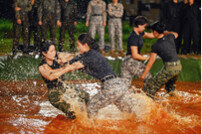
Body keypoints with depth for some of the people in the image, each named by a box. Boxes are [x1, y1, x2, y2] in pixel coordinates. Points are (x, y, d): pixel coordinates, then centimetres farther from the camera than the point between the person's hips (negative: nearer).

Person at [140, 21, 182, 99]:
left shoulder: (155, 46, -7)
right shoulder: (170, 37, 6)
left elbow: (150, 63, -6)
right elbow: (176, 34, 34)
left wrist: (143, 75, 3)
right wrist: (165, 32, 43)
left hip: (169, 68, -7)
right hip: (179, 66, 7)